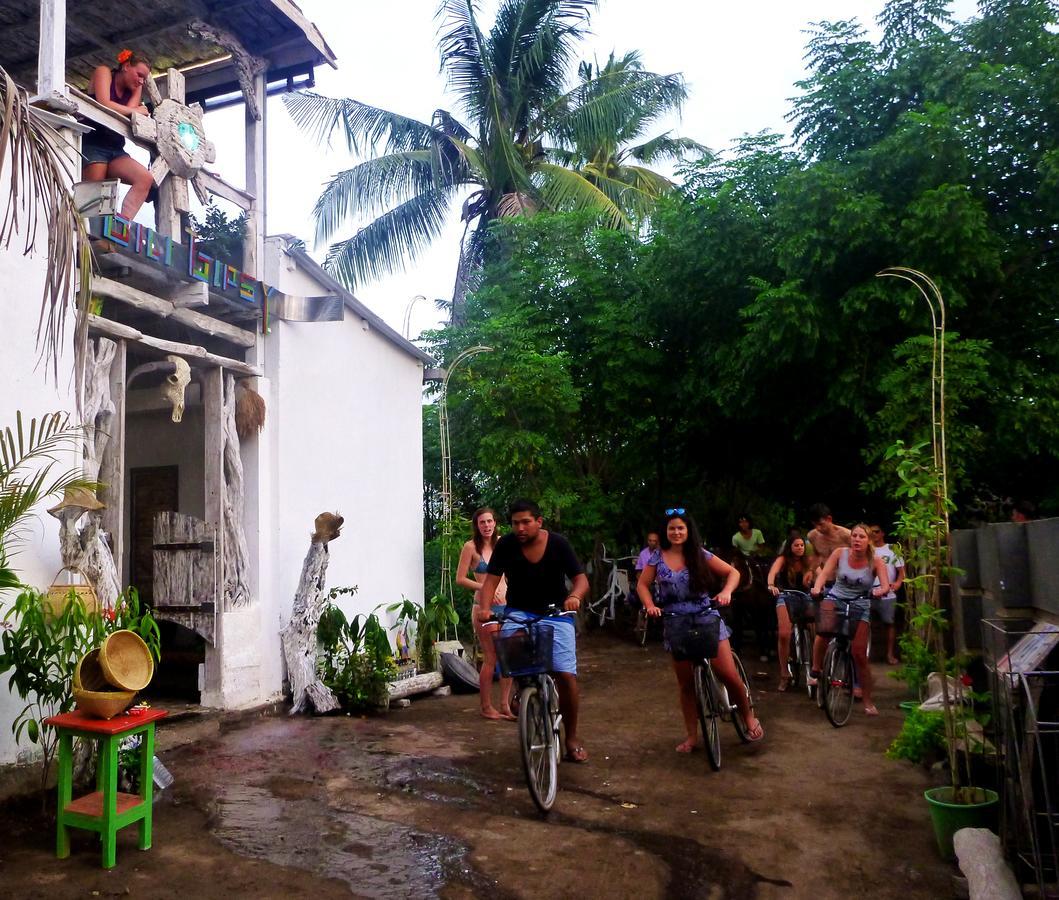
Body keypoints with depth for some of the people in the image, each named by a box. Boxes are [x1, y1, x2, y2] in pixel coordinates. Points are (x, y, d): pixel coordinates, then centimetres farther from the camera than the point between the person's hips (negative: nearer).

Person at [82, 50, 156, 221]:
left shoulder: (135, 88, 20)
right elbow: (103, 104, -12)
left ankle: (124, 221, -29)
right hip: (93, 144, -5)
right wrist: (135, 111, -4)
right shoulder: (103, 72, 6)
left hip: (115, 149, 6)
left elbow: (128, 116, 1)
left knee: (146, 178, -19)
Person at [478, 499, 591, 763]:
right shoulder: (505, 545, -8)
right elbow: (491, 580, -10)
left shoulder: (558, 544, -11)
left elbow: (580, 578, -11)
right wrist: (484, 607, -29)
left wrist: (574, 596, -34)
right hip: (519, 613, 1)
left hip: (555, 614, -1)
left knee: (566, 675, -12)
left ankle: (571, 738, 6)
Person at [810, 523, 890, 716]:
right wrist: (817, 587, -36)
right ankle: (815, 671, -6)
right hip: (835, 599, 1)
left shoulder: (875, 561, -9)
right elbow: (824, 573, -15)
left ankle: (867, 700, 10)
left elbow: (886, 586, -17)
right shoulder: (840, 553, -7)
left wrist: (880, 591, -40)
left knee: (859, 654, -5)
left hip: (860, 606, -1)